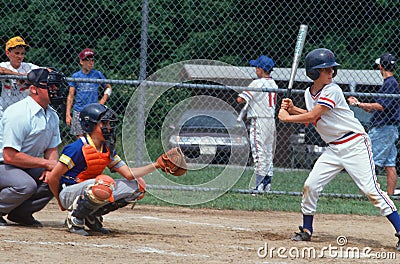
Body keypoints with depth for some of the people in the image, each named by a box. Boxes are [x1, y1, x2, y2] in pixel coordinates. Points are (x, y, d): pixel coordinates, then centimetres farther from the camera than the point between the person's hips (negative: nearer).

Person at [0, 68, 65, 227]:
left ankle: (20, 213, 4)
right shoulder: (18, 113, -24)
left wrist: (50, 169, -13)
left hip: (27, 168, 9)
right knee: (26, 184, -35)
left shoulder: (52, 116, 5)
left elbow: (52, 148, 10)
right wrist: (46, 163, -22)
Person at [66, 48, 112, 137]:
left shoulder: (97, 74, 7)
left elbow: (108, 88, 20)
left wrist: (103, 101, 4)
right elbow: (70, 96, 5)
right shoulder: (76, 76, 5)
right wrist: (68, 114, -1)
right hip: (79, 112, 0)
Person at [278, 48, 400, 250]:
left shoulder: (332, 91, -16)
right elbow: (313, 116, 24)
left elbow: (313, 116, -20)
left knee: (370, 189, -15)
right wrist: (292, 109, 9)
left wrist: (287, 118, -8)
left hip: (355, 144, -7)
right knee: (310, 185, 1)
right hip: (334, 148, 7)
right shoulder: (309, 93, 8)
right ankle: (306, 230, 17)